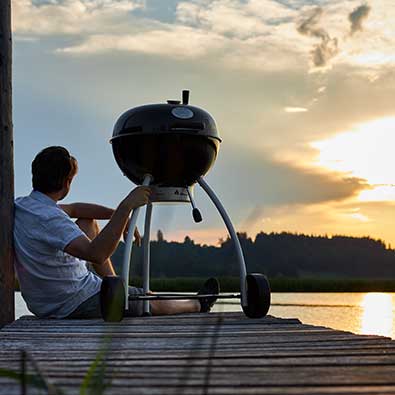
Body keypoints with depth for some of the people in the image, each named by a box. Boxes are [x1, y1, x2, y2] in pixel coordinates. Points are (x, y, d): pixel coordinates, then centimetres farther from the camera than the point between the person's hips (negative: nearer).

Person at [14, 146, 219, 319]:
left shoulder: (20, 206, -1)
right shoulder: (50, 218, -30)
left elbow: (73, 209, 13)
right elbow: (96, 254, -42)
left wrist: (118, 215, 5)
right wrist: (125, 208, -40)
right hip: (78, 306, -8)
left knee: (87, 223, 22)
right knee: (154, 303, 15)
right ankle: (197, 305, 46)